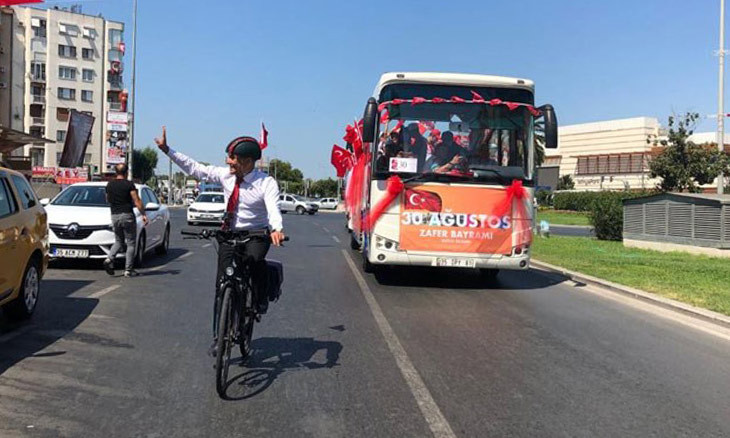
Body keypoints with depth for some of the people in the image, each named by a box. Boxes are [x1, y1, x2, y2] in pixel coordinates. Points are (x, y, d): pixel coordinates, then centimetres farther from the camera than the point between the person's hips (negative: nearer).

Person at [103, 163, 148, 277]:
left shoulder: (109, 185, 6)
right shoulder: (129, 184, -8)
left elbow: (108, 200, 18)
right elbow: (137, 201, -12)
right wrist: (143, 214, -7)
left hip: (114, 216, 5)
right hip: (127, 215, -5)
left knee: (118, 241, 19)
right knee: (131, 243, 3)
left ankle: (109, 259, -5)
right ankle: (128, 270, 1)